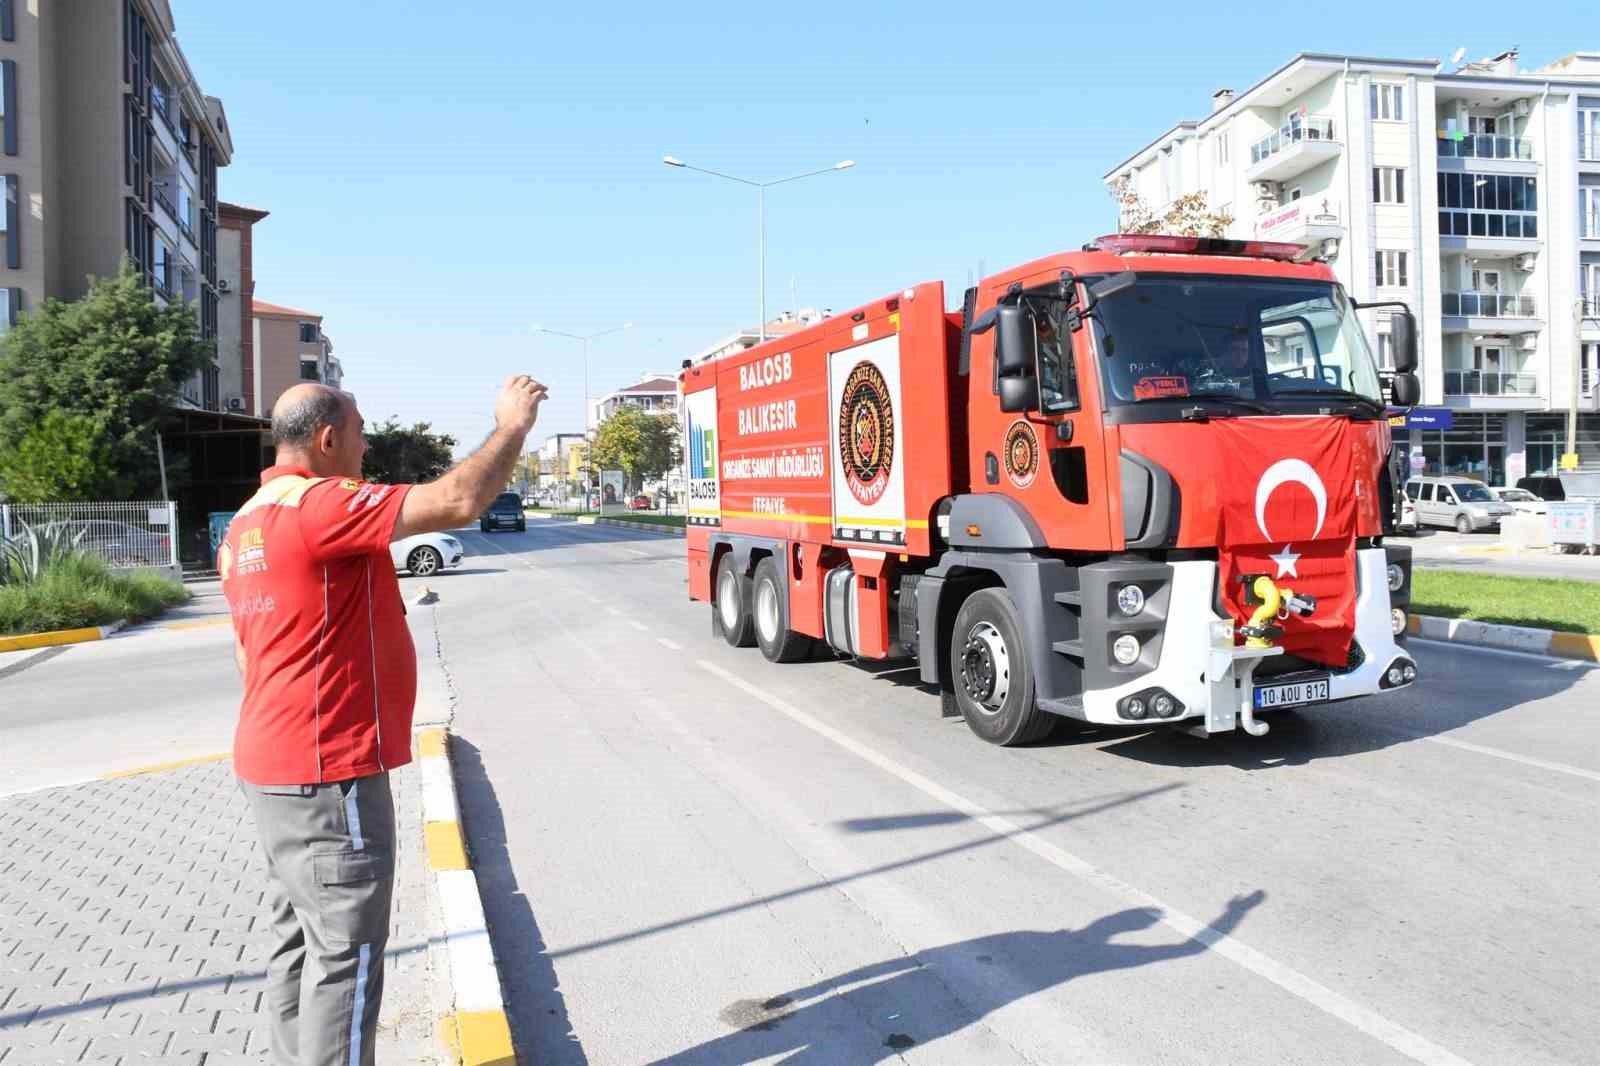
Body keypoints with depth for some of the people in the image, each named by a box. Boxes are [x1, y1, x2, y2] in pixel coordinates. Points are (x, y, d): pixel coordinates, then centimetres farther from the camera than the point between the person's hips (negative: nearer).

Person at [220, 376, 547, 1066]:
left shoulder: (246, 523, 14)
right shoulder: (318, 504, -18)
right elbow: (457, 502, -25)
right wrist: (513, 426, -11)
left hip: (273, 765, 10)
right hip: (328, 773, -10)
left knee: (300, 944, 18)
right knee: (346, 952, -1)